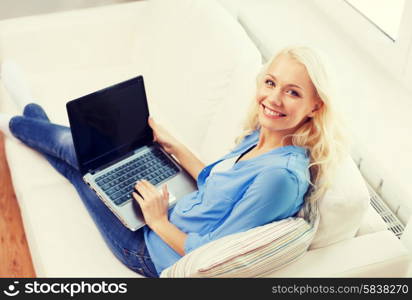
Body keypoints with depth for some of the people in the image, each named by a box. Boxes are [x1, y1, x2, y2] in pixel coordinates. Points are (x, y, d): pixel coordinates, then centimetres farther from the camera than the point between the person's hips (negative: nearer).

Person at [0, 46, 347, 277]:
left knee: (73, 144, 4)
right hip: (168, 225, 6)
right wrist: (172, 145, 10)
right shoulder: (258, 137, -7)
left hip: (156, 251, -6)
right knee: (76, 159, 19)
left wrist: (160, 222, -17)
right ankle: (28, 110, 53)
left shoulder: (282, 175, -33)